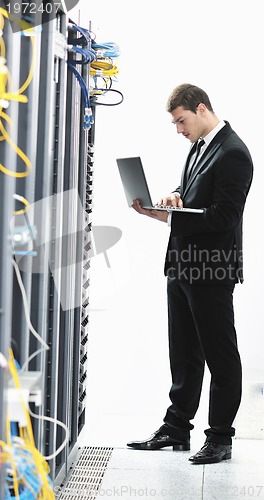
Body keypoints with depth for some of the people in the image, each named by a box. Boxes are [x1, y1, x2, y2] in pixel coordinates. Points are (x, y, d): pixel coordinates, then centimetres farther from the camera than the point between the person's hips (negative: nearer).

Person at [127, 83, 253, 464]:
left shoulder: (232, 153, -14)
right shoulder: (199, 147, 15)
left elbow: (222, 218, -20)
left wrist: (170, 215, -23)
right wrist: (171, 203, 0)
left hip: (213, 272, -9)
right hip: (183, 266, 9)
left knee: (221, 356, 2)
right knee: (184, 356, 16)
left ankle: (220, 438, 10)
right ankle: (177, 428, 26)